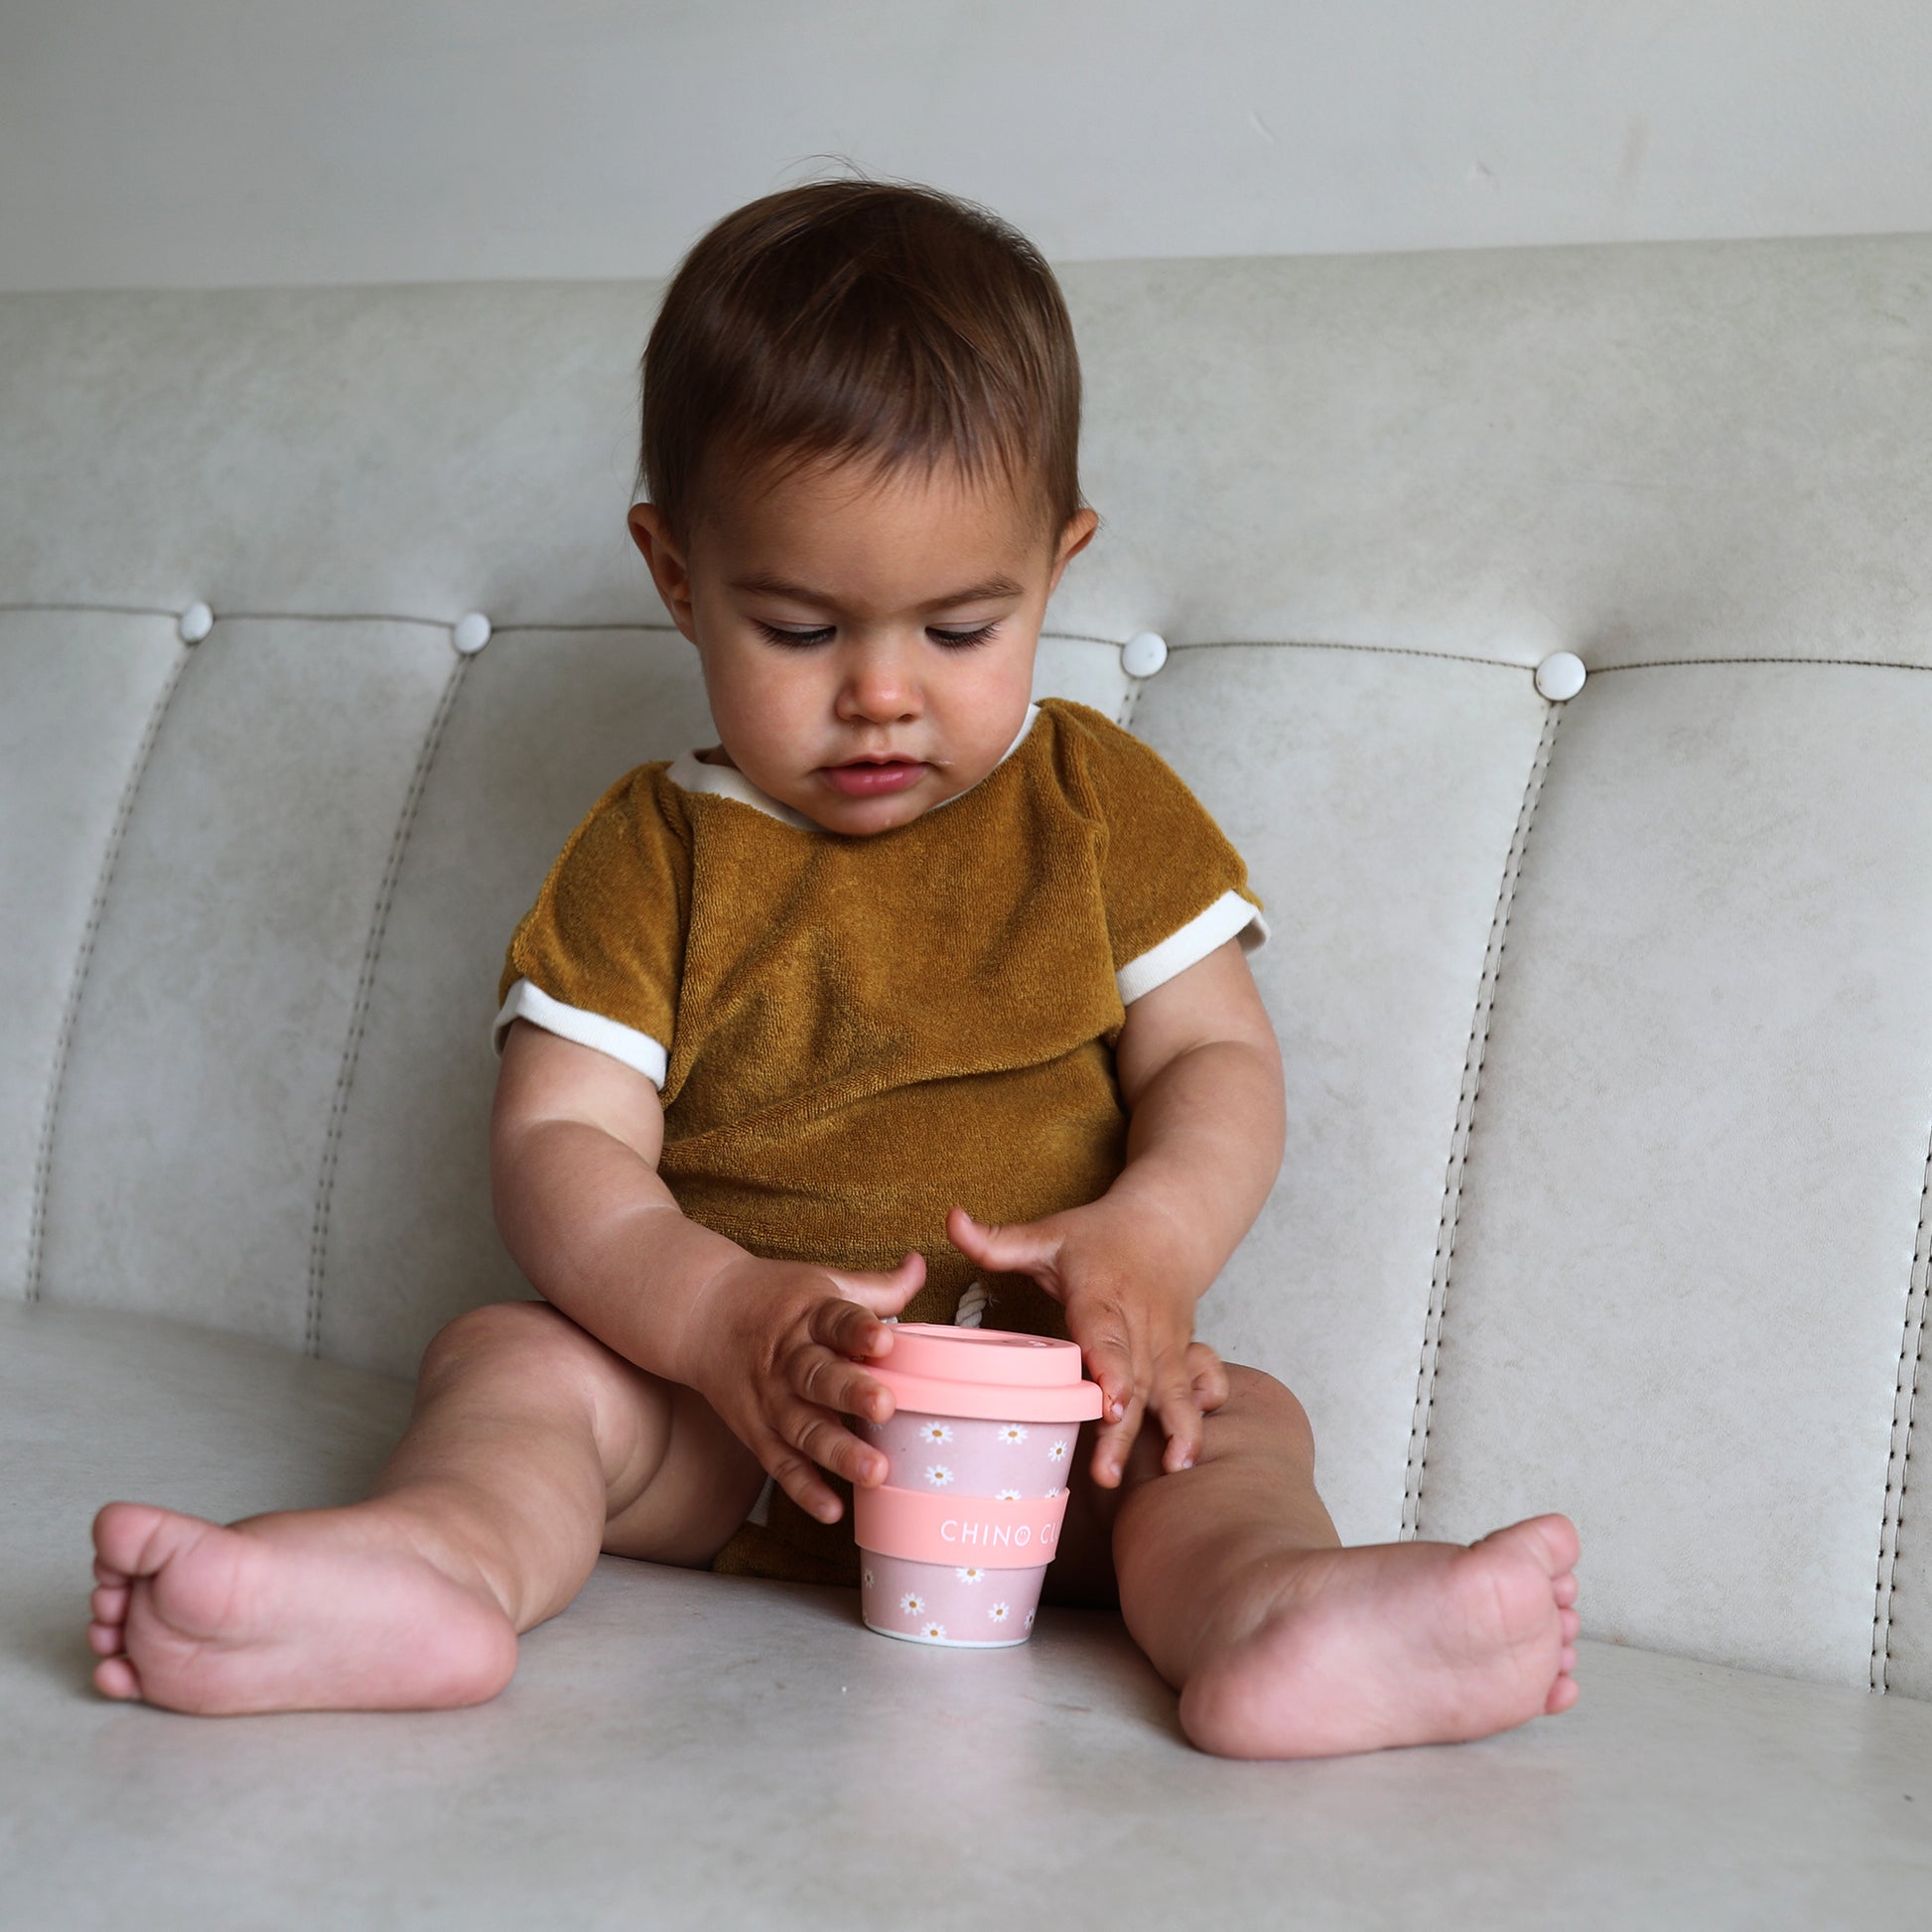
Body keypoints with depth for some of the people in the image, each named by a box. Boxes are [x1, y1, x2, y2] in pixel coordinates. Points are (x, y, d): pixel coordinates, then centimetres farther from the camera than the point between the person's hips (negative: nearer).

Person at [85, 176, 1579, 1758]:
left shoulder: (1100, 802, 6)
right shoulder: (651, 855, 3)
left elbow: (1221, 1063, 2)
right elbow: (559, 1143, -6)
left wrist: (1148, 1244, -21)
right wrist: (727, 1316, -27)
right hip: (716, 1428, 0)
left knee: (1233, 1421, -25)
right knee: (512, 1358, -21)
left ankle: (1267, 1606, -53)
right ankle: (436, 1560, -49)